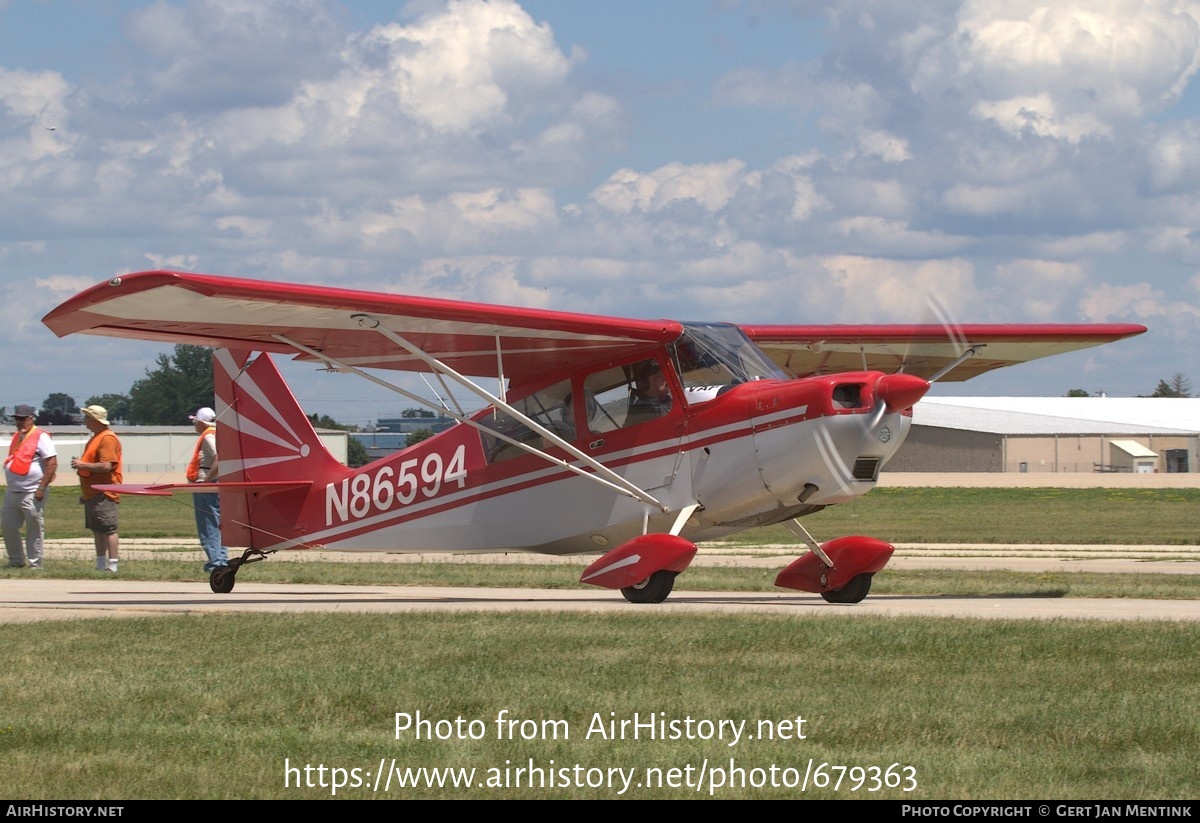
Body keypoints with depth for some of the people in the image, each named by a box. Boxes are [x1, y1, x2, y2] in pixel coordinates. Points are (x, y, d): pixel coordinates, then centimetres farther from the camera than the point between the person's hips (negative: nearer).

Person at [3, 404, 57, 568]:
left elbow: (52, 463, -16)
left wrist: (42, 488, -19)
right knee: (8, 528, 8)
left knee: (34, 530, -1)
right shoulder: (16, 436, 16)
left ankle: (35, 564, 6)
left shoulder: (40, 437, -10)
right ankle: (16, 561, 20)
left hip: (32, 494, -8)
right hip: (12, 492, 8)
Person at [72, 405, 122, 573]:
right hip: (93, 494, 11)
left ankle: (112, 567, -12)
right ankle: (101, 566, 16)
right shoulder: (96, 437, 19)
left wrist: (83, 465, -18)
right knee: (97, 531, 12)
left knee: (108, 530, -10)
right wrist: (84, 493, 26)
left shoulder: (107, 438, -14)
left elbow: (106, 466, -25)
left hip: (104, 495, -11)